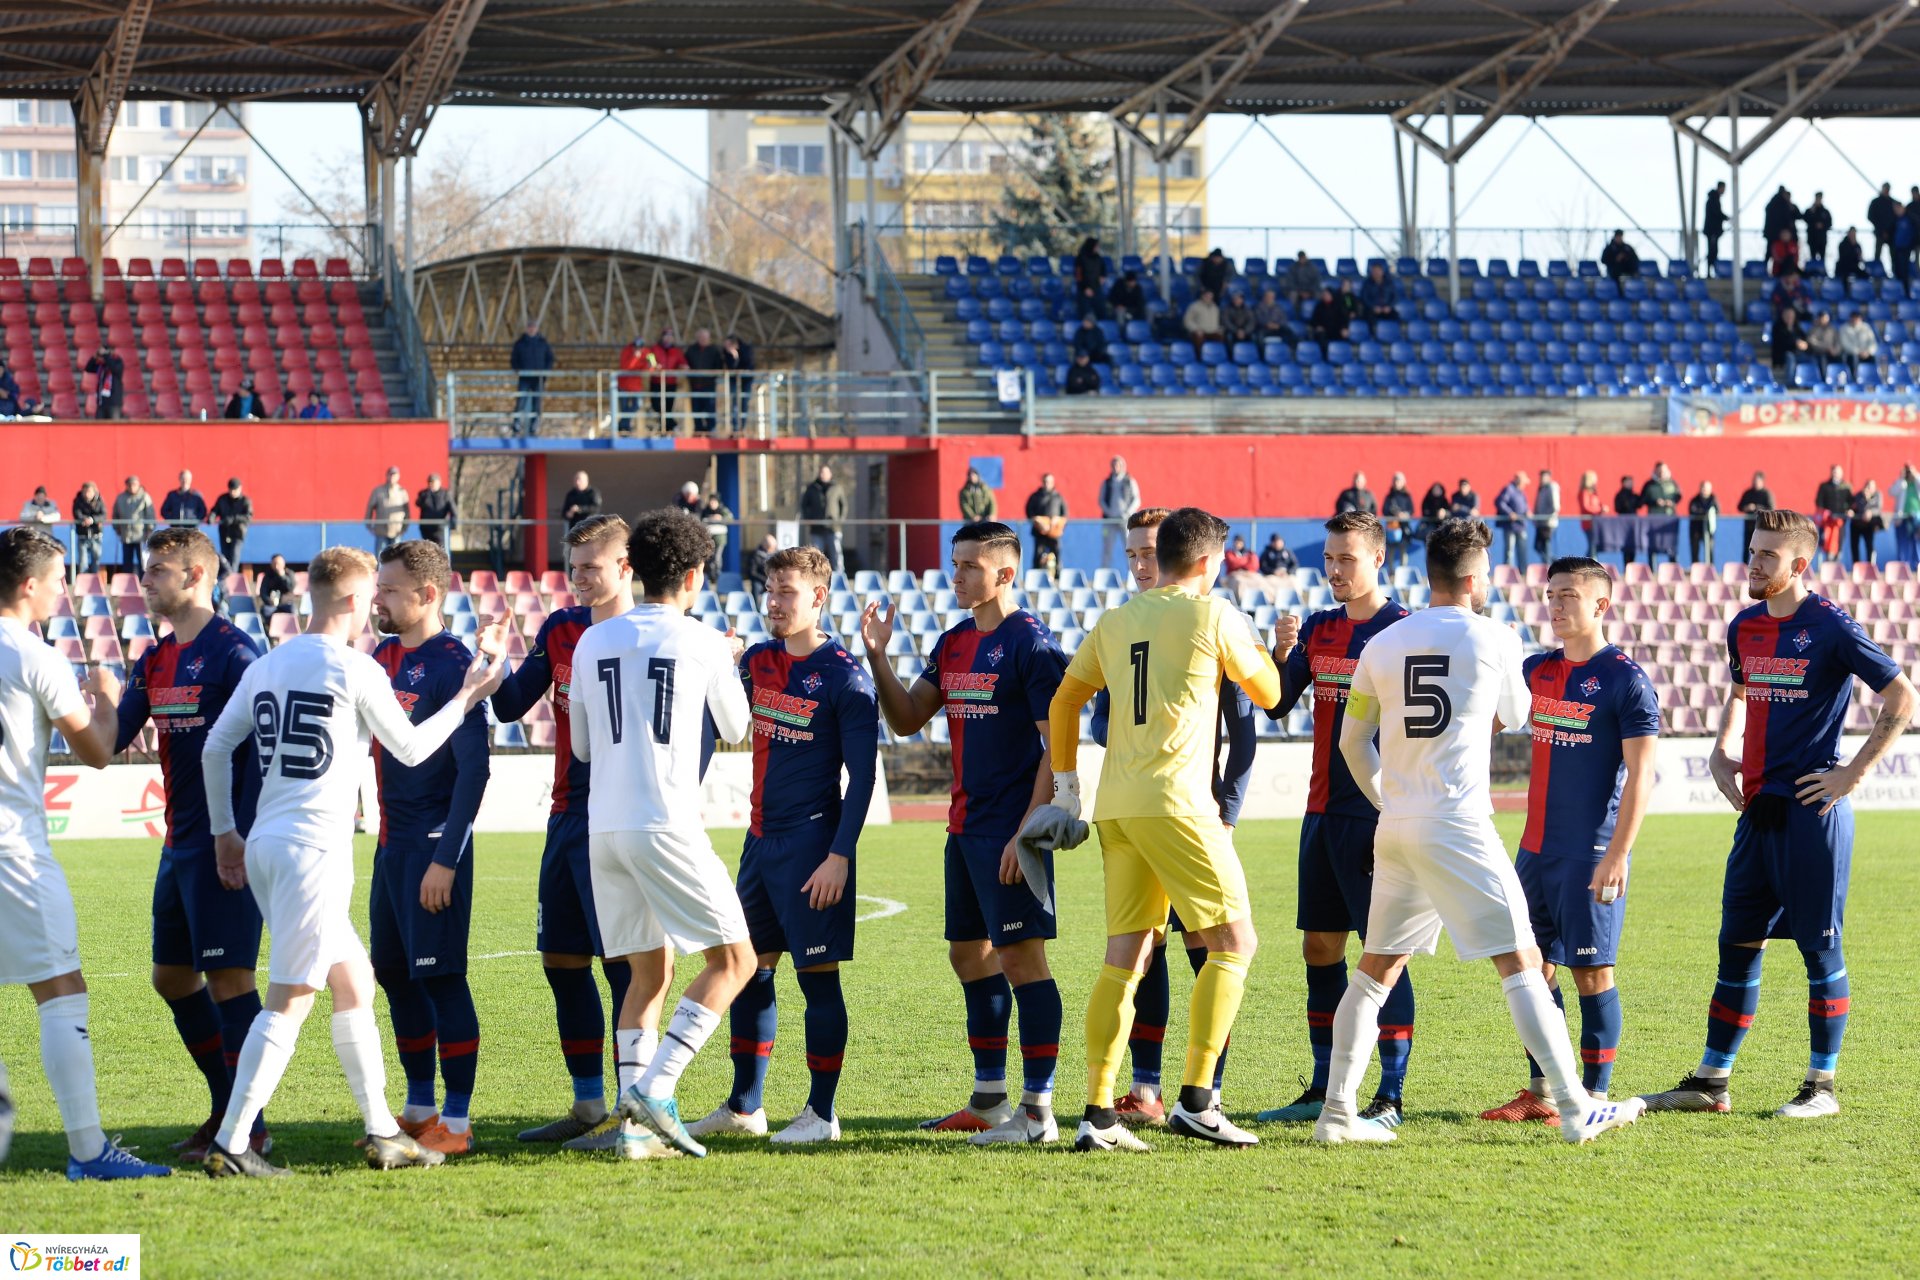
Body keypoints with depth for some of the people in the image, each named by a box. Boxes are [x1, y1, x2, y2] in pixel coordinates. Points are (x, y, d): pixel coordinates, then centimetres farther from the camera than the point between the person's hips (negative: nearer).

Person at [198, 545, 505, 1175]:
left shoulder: (265, 667, 12)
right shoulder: (356, 671, -8)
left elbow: (215, 749, 14)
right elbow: (411, 749, 4)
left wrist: (224, 832, 23)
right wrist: (466, 699, 17)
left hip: (263, 845, 8)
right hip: (314, 848, -8)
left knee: (353, 981, 17)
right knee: (288, 1001, -7)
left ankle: (381, 1130, 20)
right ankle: (230, 1143, -11)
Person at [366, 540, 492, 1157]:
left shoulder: (452, 664, -14)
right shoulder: (382, 657, 12)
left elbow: (473, 769, -17)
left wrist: (445, 858, -20)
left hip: (433, 844, -9)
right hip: (391, 844, 9)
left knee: (440, 977, -6)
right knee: (393, 973, 13)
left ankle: (456, 1121, -2)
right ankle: (419, 1109, 23)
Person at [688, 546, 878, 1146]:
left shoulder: (843, 676, -10)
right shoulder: (756, 662, 10)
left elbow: (862, 775, -12)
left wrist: (840, 855, -18)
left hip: (812, 844, -7)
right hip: (761, 840, 7)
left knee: (818, 974, -3)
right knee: (749, 971, 10)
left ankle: (822, 1113, 4)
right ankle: (744, 1108, 20)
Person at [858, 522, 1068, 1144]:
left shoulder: (1030, 644, -12)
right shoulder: (953, 643, 13)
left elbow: (1059, 745, -15)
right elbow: (906, 720, 15)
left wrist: (1028, 832, -20)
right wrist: (877, 656, 1)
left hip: (1010, 830, -9)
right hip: (966, 828, 9)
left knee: (1021, 954, -9)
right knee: (969, 952, 14)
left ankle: (1038, 1111, -8)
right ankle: (989, 1100, 24)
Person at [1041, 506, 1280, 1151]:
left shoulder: (1115, 621, 15)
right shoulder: (1213, 614, -2)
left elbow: (1063, 702, 19)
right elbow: (1267, 693, 9)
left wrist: (1065, 789, 25)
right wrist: (1255, 643, 28)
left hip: (1115, 807, 6)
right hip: (1174, 802, -6)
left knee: (1125, 957, 7)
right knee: (1234, 941, 1)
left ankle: (1098, 1114, 1)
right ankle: (1195, 1100, -7)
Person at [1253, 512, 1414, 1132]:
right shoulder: (1316, 629, 13)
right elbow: (1276, 705, 7)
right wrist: (1281, 652, -10)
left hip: (1376, 814, -7)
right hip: (1322, 812, 7)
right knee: (1320, 947, 9)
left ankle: (1390, 1097, -4)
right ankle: (1324, 1089, 17)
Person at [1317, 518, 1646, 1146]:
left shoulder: (1382, 645, 8)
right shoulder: (1492, 638, -3)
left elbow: (1353, 742, 13)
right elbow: (1515, 716, 14)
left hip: (1394, 830, 5)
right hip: (1458, 828, -5)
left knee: (1375, 971, 14)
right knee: (1521, 964, -2)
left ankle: (1337, 1112, 10)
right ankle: (1574, 1110, -6)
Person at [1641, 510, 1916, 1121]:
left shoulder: (1830, 628, -10)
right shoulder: (1745, 628, 11)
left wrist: (1853, 774, -10)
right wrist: (1722, 750, 15)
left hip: (1812, 811, -7)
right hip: (1757, 808, 7)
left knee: (1820, 948, 0)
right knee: (1737, 945, 9)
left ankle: (1821, 1087, 8)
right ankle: (1710, 1082, 14)